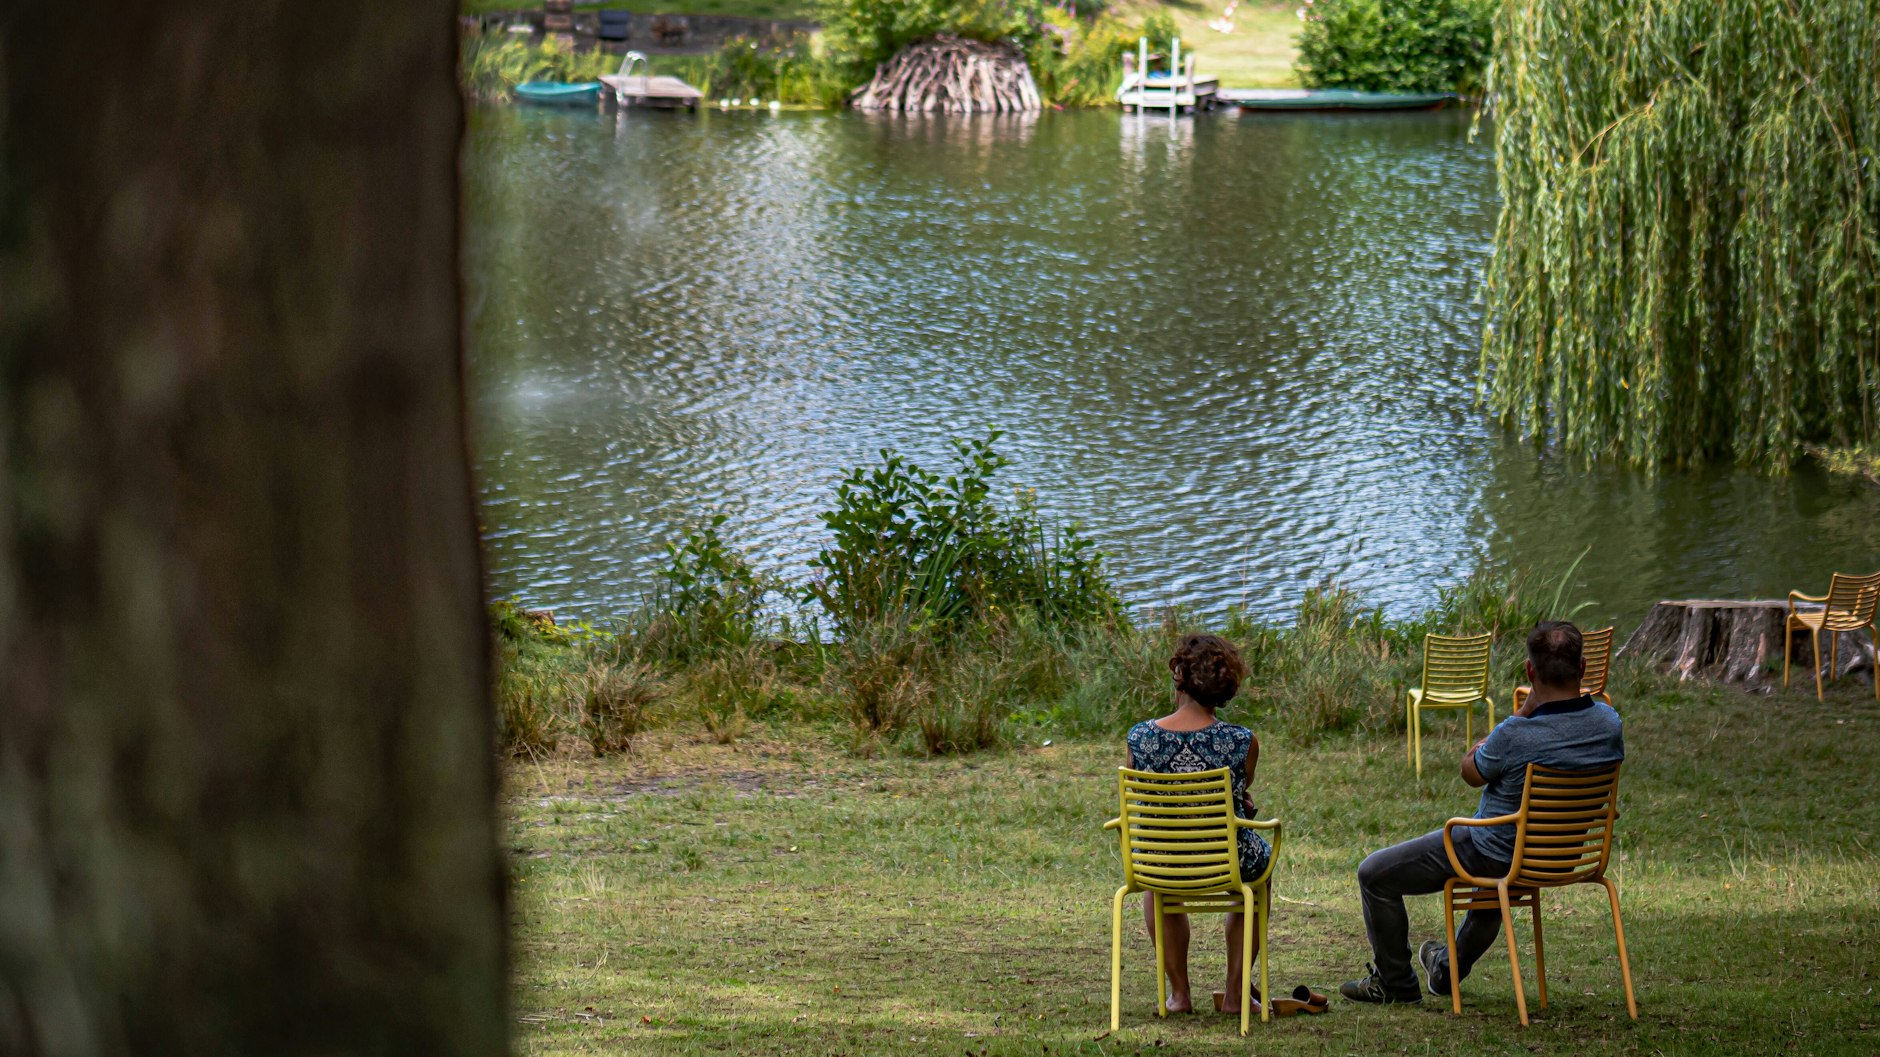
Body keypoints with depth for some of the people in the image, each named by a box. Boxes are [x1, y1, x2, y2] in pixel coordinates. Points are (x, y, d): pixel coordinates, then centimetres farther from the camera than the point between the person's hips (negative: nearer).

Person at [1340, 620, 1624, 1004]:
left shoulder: (1514, 736, -33)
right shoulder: (1610, 724, -14)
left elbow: (1470, 771, -12)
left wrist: (1523, 712, -14)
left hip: (1491, 854, -7)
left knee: (1374, 875, 9)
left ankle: (1395, 982, 23)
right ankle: (1449, 969, 59)